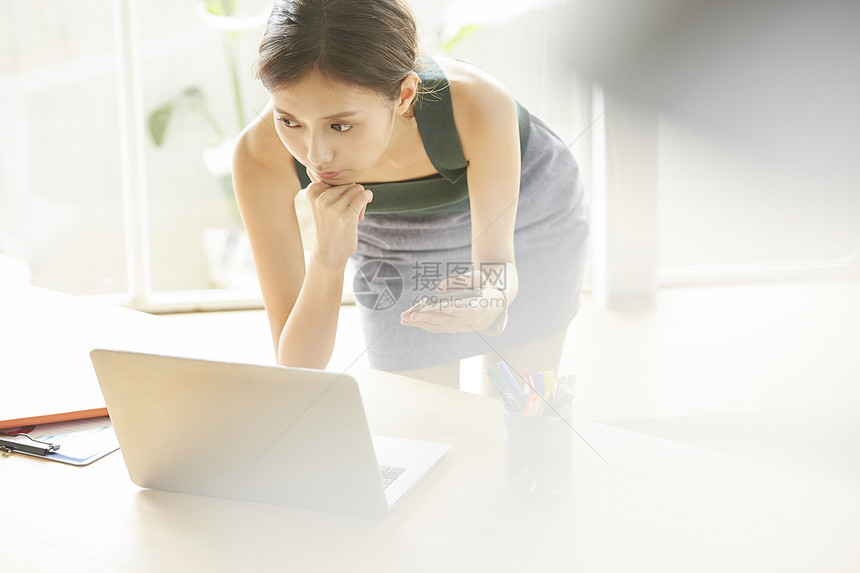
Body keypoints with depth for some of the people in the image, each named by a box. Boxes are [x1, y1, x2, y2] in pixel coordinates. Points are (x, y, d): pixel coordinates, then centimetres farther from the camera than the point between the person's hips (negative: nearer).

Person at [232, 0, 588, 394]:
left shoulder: (479, 106, -39)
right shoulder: (261, 155, -35)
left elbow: (497, 259, -24)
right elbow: (297, 369, -31)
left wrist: (489, 300, -47)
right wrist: (328, 258, -48)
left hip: (529, 210, 0)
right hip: (398, 245, 1)